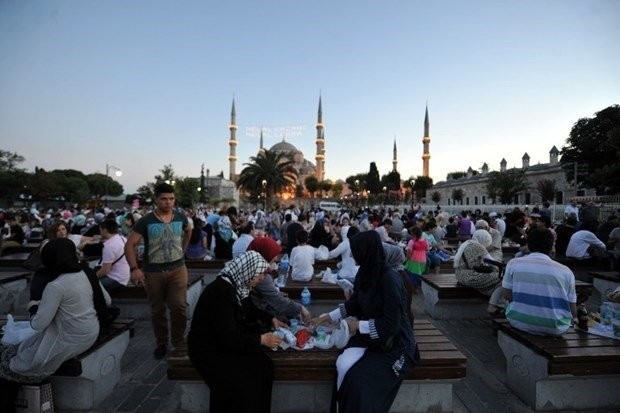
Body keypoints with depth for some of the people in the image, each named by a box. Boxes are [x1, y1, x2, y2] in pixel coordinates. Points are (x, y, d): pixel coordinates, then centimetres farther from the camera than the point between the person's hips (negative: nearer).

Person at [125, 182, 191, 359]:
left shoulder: (180, 217, 0)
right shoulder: (146, 221, -9)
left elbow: (188, 231, 22)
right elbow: (129, 245, -9)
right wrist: (134, 269, -18)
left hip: (177, 269, 1)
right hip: (153, 272, -1)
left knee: (179, 306, -5)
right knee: (157, 310, 13)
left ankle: (179, 341, 18)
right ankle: (161, 343, 32)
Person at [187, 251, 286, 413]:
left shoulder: (237, 285, -2)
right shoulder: (221, 291, -27)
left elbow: (250, 310, 17)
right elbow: (228, 338, -27)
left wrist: (271, 319, 5)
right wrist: (261, 340, -20)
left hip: (226, 339, 7)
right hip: (208, 349, -7)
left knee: (263, 365, -13)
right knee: (244, 382, -23)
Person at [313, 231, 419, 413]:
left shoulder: (390, 279, -25)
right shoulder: (365, 273, -3)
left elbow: (391, 324, -23)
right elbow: (353, 304, 12)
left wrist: (359, 326, -14)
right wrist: (329, 316, 12)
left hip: (393, 341, -6)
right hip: (369, 336, 6)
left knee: (357, 378, -20)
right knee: (343, 365, -16)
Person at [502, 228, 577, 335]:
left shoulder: (513, 263, -3)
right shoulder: (566, 271, -2)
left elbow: (507, 296, 0)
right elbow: (573, 312, 1)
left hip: (519, 323, 0)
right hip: (555, 328, 0)